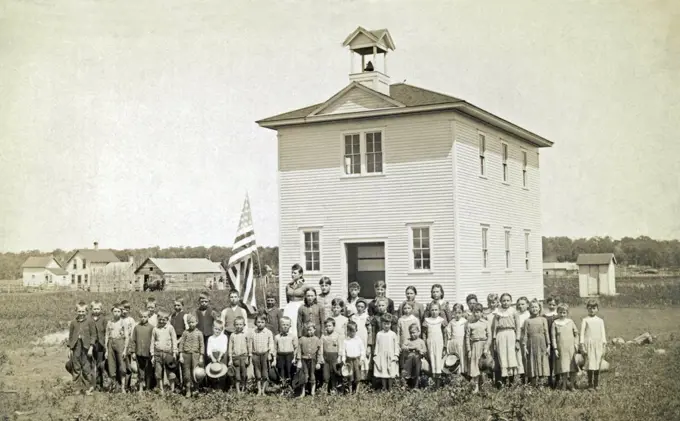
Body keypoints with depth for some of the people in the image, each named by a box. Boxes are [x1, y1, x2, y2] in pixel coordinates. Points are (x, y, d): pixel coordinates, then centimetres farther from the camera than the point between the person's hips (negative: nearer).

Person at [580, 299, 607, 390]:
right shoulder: (585, 320, 3)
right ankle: (590, 384, 3)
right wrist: (582, 345, -5)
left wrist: (604, 345, 6)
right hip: (589, 344, -2)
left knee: (597, 365, 2)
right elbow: (582, 332, 1)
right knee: (590, 365, -4)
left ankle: (596, 384, 10)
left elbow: (603, 333, 11)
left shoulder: (600, 320, 10)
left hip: (598, 345, 2)